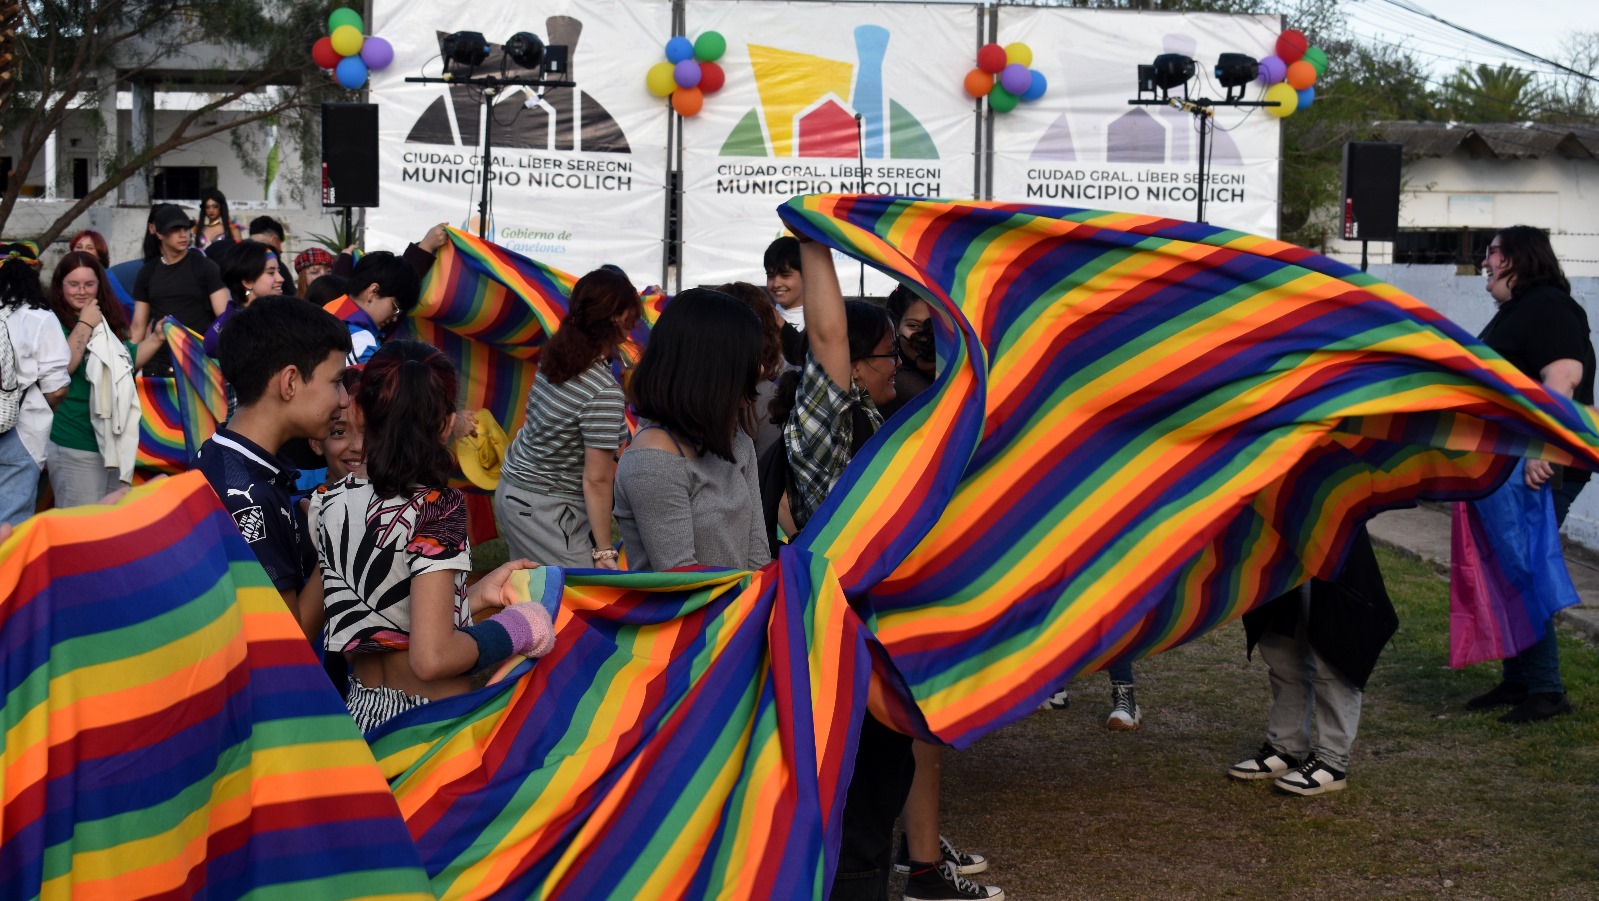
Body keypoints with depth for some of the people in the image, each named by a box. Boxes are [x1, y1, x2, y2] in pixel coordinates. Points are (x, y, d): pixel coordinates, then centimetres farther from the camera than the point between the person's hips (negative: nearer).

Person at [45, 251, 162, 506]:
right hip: (76, 447, -8)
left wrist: (156, 338, 12)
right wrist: (84, 324, -18)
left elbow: (128, 359, 26)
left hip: (116, 440, 8)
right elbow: (63, 366, -26)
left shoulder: (108, 321, 13)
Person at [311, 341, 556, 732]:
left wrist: (476, 596, 12)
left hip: (361, 710, 6)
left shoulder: (330, 502, 0)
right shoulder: (438, 508, -18)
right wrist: (512, 632, -10)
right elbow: (431, 658, -25)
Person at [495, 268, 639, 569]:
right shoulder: (604, 393, -24)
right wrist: (603, 551, -12)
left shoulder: (553, 356, -1)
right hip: (546, 512, -9)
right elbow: (597, 480, -20)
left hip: (511, 492, 9)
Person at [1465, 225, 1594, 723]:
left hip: (1544, 468, -10)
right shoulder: (1512, 312, 20)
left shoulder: (1549, 308, -13)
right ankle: (1517, 681, 19)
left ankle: (1546, 690, -4)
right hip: (1510, 466, 10)